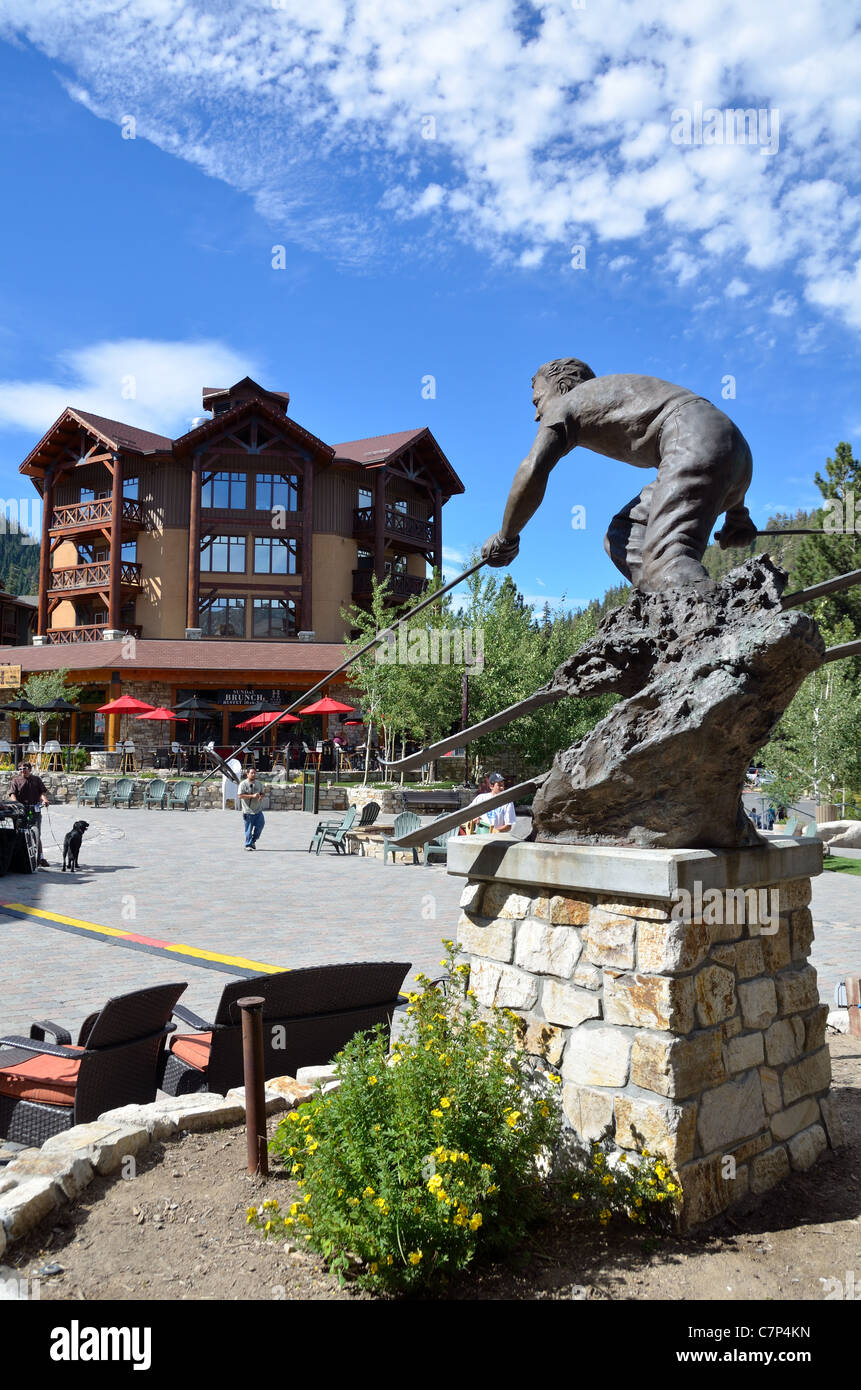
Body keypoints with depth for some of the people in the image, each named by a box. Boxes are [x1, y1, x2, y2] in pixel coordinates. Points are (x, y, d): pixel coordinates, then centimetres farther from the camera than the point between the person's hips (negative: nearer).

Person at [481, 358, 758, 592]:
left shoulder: (565, 405, 13)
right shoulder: (620, 389, 37)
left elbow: (531, 473, -5)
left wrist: (505, 538, 8)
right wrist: (737, 513, 34)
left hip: (696, 442, -9)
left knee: (667, 559, -24)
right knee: (623, 536, 11)